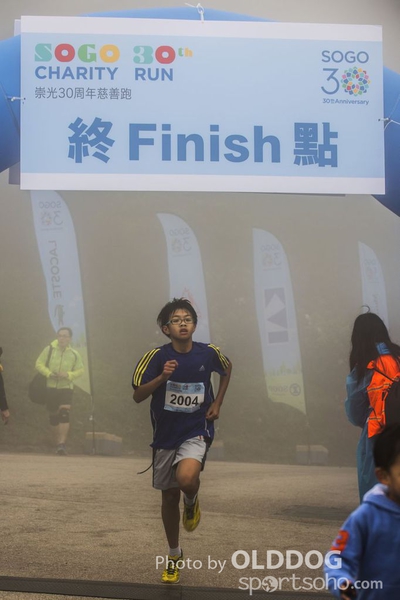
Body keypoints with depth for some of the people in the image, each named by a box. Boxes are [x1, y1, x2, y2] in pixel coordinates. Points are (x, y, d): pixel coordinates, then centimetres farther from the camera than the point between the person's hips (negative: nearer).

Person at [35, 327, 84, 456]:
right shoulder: (49, 349, -1)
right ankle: (58, 442, 25)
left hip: (66, 387, -1)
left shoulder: (74, 354, 0)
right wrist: (49, 373, -16)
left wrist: (68, 375, -15)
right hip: (50, 387, 1)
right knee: (53, 416, 8)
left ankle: (62, 444, -22)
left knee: (64, 413, -19)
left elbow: (80, 370, 5)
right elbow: (39, 364, 1)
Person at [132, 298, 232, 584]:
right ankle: (174, 556, 33)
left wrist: (217, 403, 7)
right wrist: (162, 377, -27)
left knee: (187, 478, -31)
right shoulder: (157, 357, -10)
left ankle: (192, 502, 8)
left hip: (196, 432, -1)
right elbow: (138, 395, -11)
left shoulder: (208, 353, -7)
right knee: (169, 497, 12)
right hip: (166, 434, 2)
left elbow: (227, 369, 15)